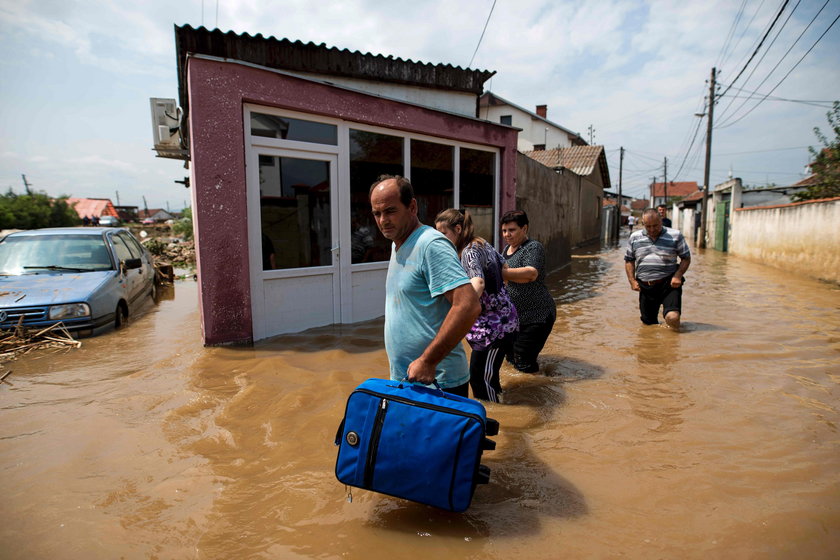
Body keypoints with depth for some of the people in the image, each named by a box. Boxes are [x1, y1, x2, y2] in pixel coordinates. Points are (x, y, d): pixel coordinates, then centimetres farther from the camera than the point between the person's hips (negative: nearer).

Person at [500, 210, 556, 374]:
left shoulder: (533, 247, -15)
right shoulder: (507, 248, 12)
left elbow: (531, 274, -33)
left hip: (536, 315, -8)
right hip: (515, 315, 9)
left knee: (523, 364, -7)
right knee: (511, 358, 17)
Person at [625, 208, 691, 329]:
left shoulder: (675, 235, 1)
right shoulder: (634, 238, 8)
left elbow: (686, 258, 5)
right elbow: (629, 260, 14)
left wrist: (678, 276, -11)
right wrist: (632, 280, 2)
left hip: (668, 284, -3)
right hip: (645, 287, 3)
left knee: (672, 317, -20)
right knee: (648, 323, 8)